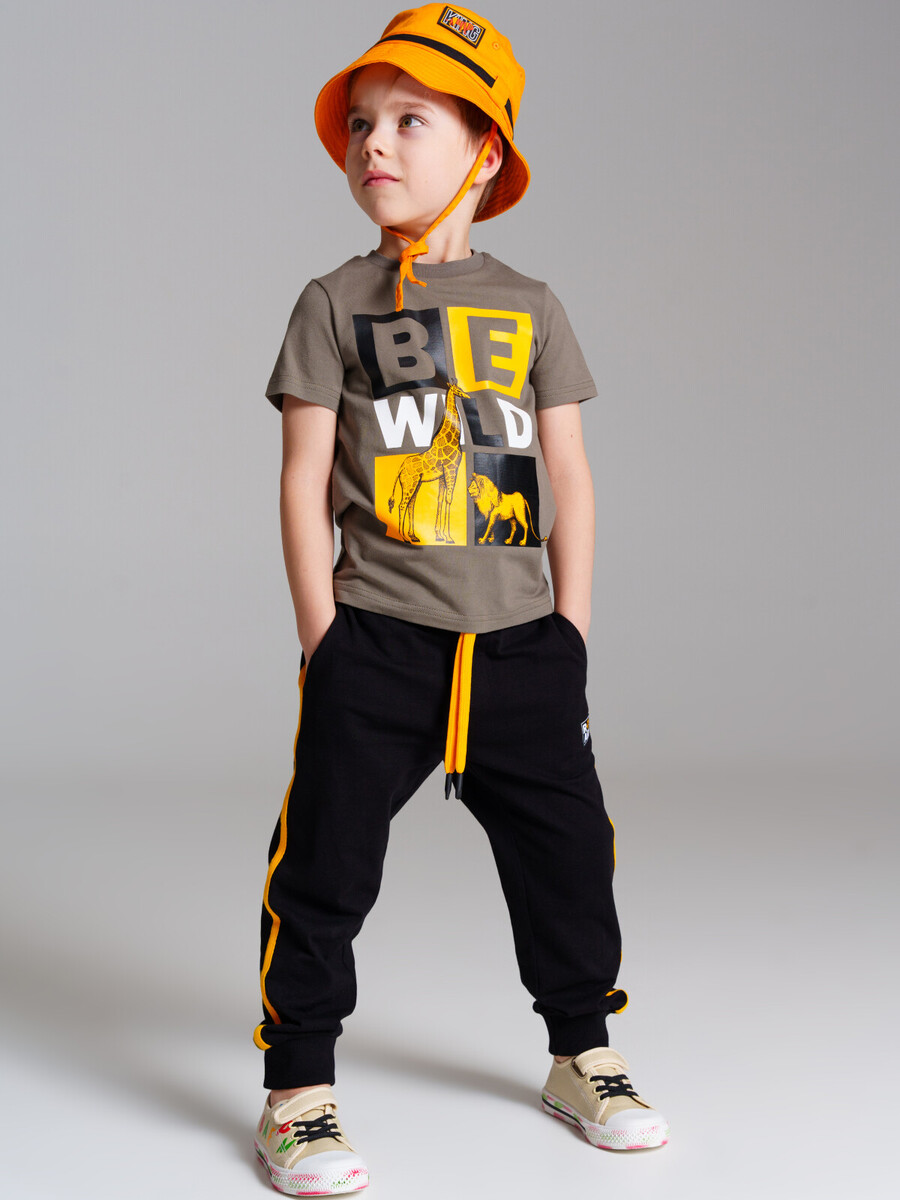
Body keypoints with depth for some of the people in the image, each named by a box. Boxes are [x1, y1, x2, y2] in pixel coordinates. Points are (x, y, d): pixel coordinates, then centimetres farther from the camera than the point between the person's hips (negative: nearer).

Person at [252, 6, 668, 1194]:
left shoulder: (531, 307, 7)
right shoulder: (335, 304, 2)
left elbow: (569, 480, 7)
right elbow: (305, 480, -1)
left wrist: (568, 630, 3)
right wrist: (324, 636, -6)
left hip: (520, 642, 3)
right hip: (377, 641, -2)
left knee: (566, 851, 11)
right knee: (327, 863, -1)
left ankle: (582, 1057, 31)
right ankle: (298, 1092, 13)